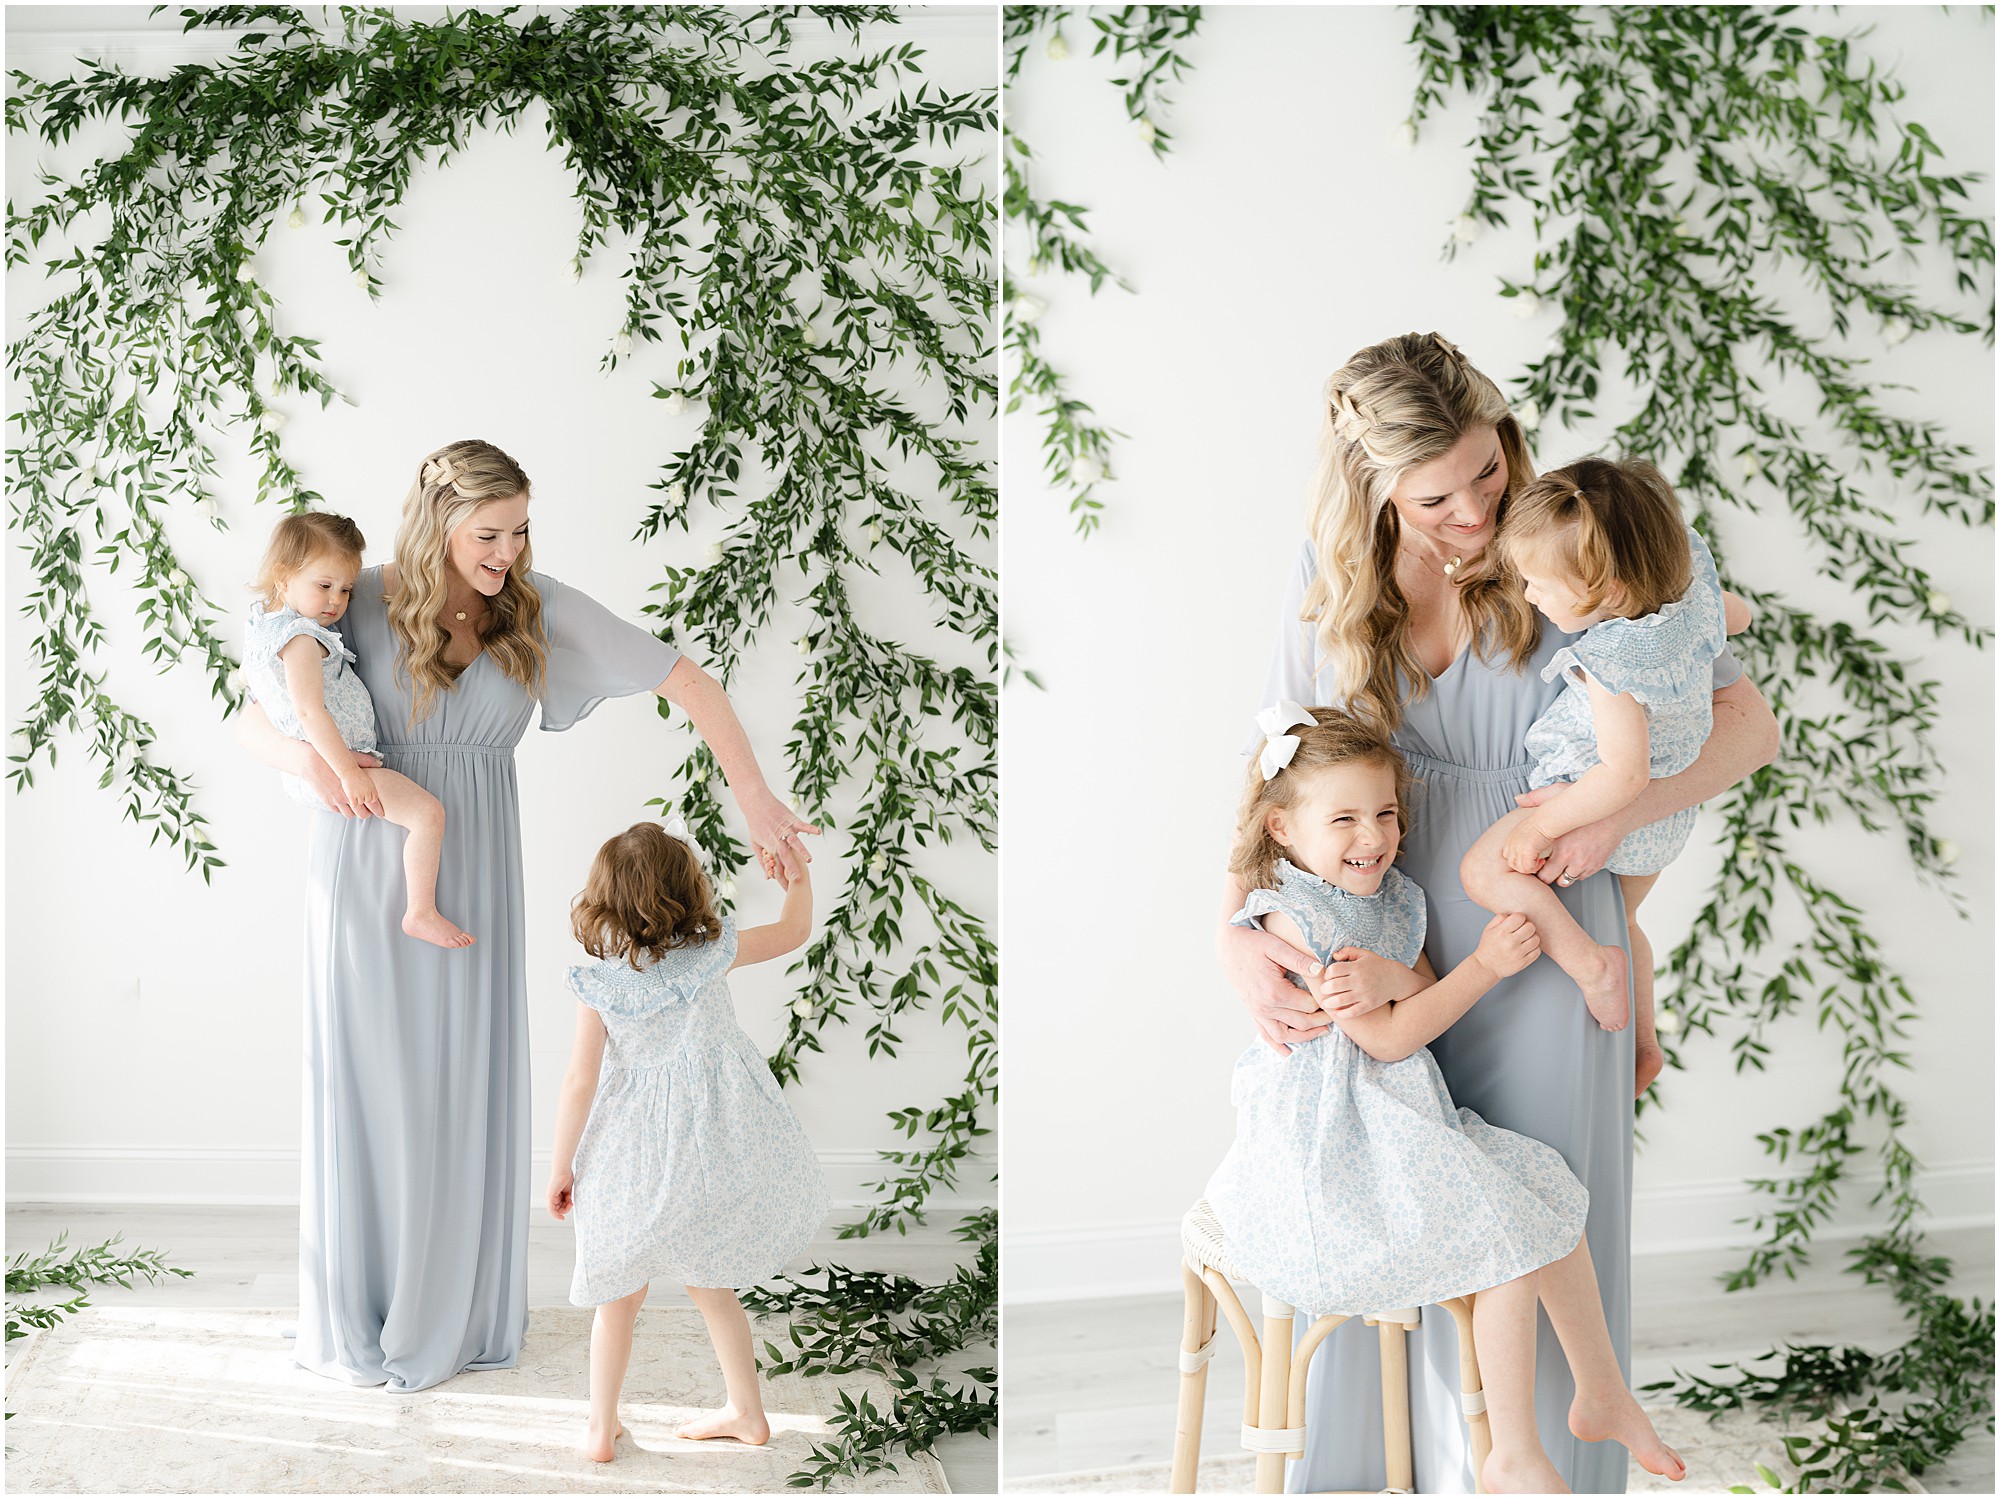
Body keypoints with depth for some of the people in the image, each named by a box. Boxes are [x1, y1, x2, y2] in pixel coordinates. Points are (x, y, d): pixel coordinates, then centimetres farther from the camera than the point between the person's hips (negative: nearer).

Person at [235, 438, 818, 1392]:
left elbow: (687, 680, -6)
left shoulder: (541, 609, -7)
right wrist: (309, 760, -25)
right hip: (367, 870, -1)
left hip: (469, 875, 2)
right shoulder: (366, 603, -8)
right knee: (368, 1087, 5)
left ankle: (450, 1310, 22)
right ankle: (354, 1317, 21)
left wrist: (752, 793, -13)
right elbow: (251, 722, -2)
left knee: (466, 1088, 6)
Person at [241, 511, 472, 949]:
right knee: (428, 812, -20)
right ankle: (421, 913, -14)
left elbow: (245, 676, 30)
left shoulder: (262, 622, 10)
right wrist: (348, 773, -33)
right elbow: (309, 710, -31)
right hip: (327, 766, -11)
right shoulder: (302, 638, -22)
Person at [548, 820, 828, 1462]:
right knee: (709, 1282, 19)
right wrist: (799, 882, 21)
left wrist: (560, 1166, -2)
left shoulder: (598, 985, -15)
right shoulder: (712, 951, -11)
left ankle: (601, 1429, 23)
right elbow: (794, 931, 5)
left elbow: (580, 1083, -12)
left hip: (637, 1155, -2)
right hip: (717, 1139, 2)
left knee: (621, 1291, 16)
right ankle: (746, 1411, 28)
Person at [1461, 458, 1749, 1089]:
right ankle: (1644, 1044, 42)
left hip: (1613, 811, -9)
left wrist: (1540, 827, -29)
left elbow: (1624, 772, -37)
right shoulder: (1692, 590, -11)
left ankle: (1590, 963, -10)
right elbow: (1737, 615, 12)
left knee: (1483, 869, -10)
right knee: (1620, 919, 30)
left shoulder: (1611, 664, -35)